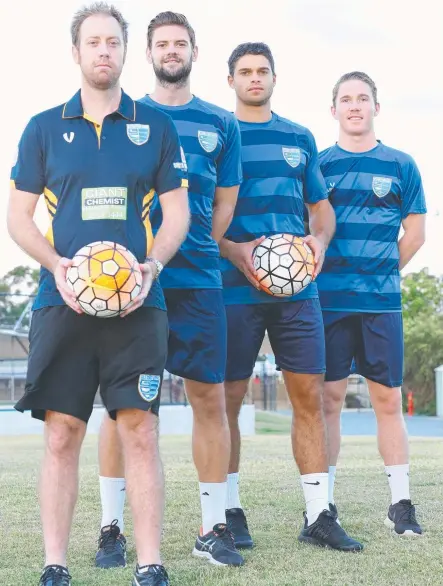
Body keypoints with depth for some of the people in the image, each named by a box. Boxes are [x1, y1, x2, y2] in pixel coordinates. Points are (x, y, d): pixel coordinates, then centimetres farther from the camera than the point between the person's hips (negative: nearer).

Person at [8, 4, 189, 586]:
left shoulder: (155, 125, 10)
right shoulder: (44, 128, 10)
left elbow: (177, 211, 10)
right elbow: (18, 215, 10)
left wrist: (152, 264, -8)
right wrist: (55, 265, -8)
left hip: (137, 301, 0)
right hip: (62, 300, 0)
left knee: (140, 430, -3)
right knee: (61, 433, 0)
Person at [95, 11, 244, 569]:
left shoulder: (220, 124, 13)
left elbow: (224, 204, 14)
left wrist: (194, 252, 4)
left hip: (196, 278, 1)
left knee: (210, 397, 0)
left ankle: (213, 528, 9)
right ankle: (111, 528, 7)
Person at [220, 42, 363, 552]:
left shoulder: (299, 138, 15)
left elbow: (322, 208, 18)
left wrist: (319, 240, -4)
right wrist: (234, 250, -17)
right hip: (235, 287, -3)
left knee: (310, 395, 1)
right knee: (229, 399, 0)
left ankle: (318, 515, 6)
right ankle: (230, 512, 11)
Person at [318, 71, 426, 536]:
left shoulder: (400, 166, 8)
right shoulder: (317, 164, 7)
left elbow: (414, 233, 10)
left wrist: (381, 272, 4)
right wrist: (322, 274, 0)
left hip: (381, 301, 0)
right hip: (328, 300, 0)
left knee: (388, 398, 2)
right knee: (329, 398, 1)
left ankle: (401, 503, 10)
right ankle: (323, 504, 7)